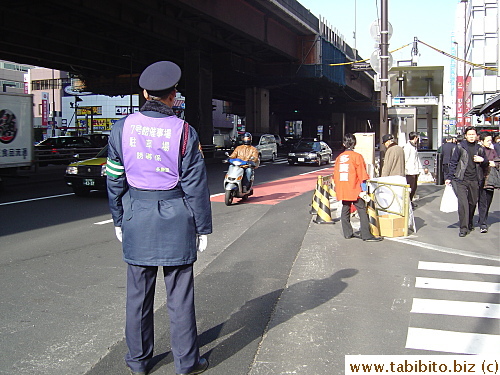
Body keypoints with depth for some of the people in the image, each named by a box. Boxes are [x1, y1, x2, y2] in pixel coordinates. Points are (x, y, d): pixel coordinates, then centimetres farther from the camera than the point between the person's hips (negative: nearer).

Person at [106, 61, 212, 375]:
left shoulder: (123, 128, -1)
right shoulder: (184, 132, -8)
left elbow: (115, 180, 4)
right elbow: (195, 185, -6)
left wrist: (119, 220, 15)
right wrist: (203, 228, 2)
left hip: (136, 220, 3)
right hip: (176, 220, -2)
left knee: (139, 293, 13)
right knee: (180, 295, 7)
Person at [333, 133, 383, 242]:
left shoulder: (339, 157, 8)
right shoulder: (357, 156, -7)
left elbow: (335, 174, 14)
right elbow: (362, 175, -9)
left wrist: (337, 187, 23)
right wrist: (364, 189, -7)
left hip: (343, 191, 6)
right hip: (355, 189, -6)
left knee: (345, 211, 13)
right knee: (362, 211, -3)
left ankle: (347, 233, 17)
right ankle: (367, 235, -6)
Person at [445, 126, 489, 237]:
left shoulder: (480, 149, 11)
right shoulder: (460, 147, 1)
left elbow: (486, 164, 20)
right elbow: (453, 162, 2)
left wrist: (482, 160, -3)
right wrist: (449, 177, -2)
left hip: (474, 181, 4)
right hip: (461, 180, -4)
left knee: (473, 203, 11)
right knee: (463, 203, -11)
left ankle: (470, 224, 32)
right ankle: (463, 228, -8)